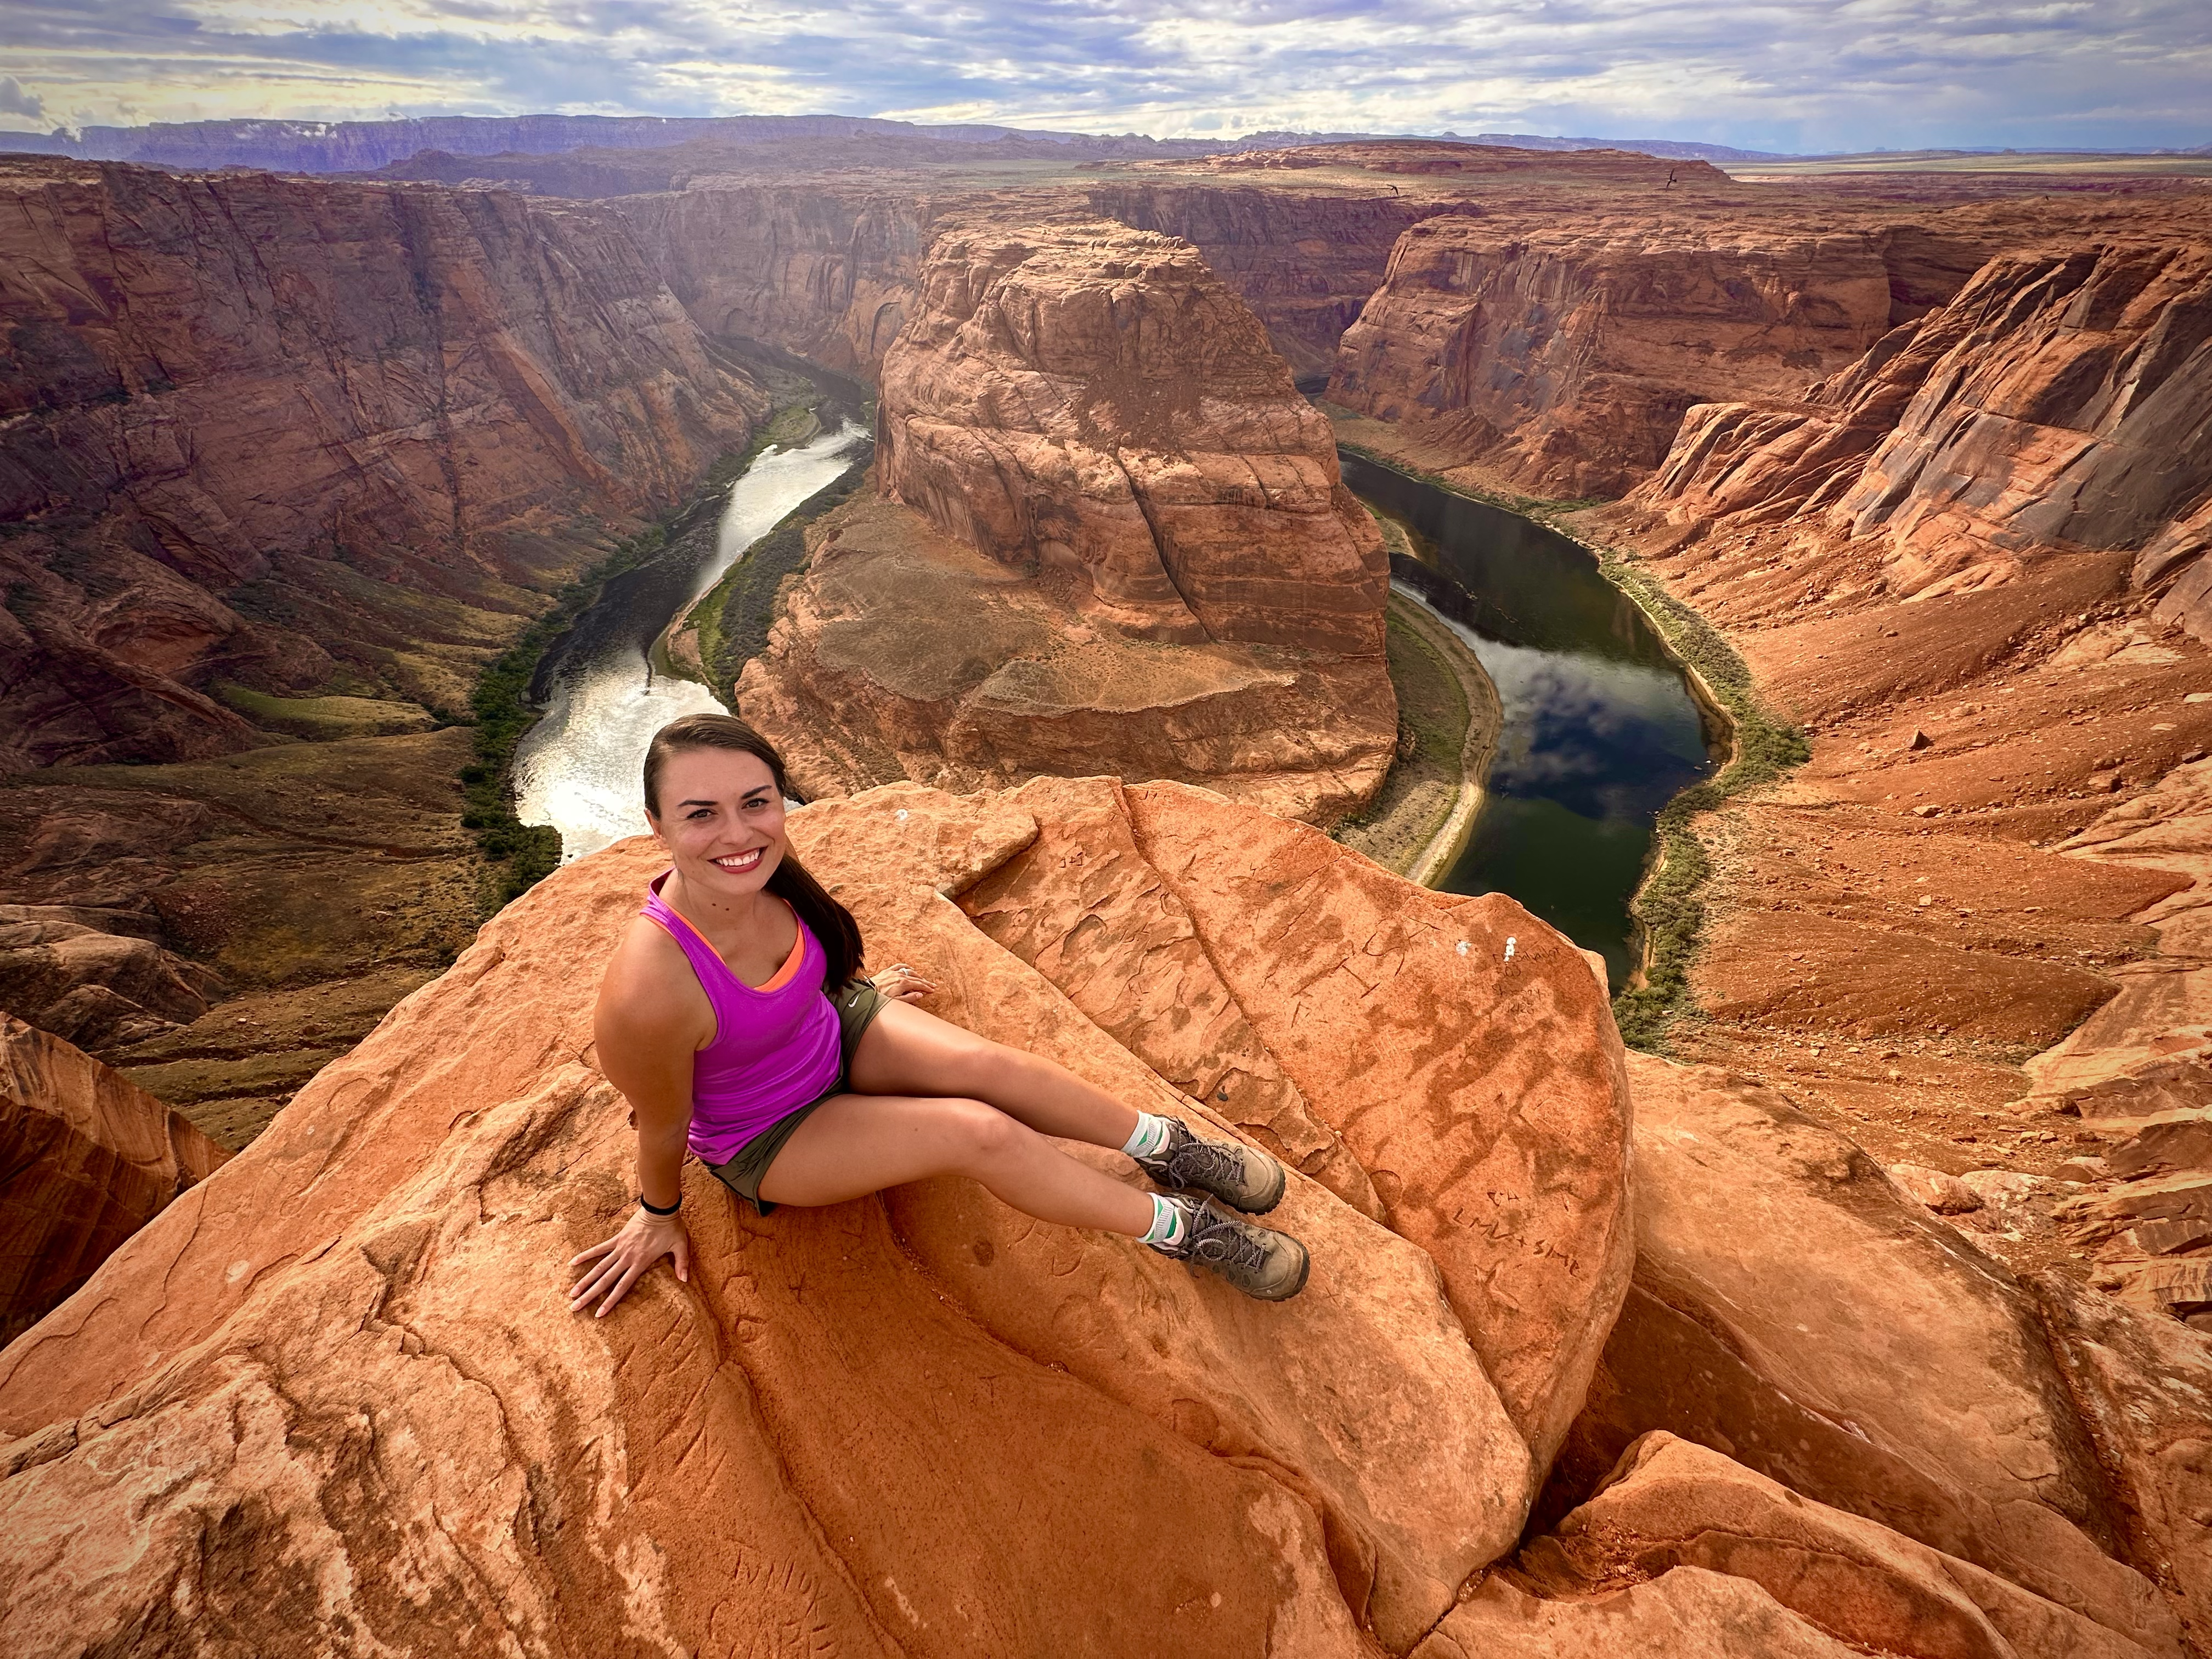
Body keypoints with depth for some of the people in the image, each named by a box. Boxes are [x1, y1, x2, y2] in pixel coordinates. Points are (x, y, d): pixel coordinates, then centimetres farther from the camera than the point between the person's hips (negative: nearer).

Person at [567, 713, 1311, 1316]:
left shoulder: (759, 877, -21)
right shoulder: (646, 994, -40)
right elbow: (663, 1128, -19)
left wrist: (859, 992, 20)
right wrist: (658, 1216, 0)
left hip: (829, 1026, 5)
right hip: (766, 1137, -5)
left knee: (986, 1062, -19)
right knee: (978, 1132, -21)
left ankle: (1167, 1147, 0)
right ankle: (1179, 1228, -5)